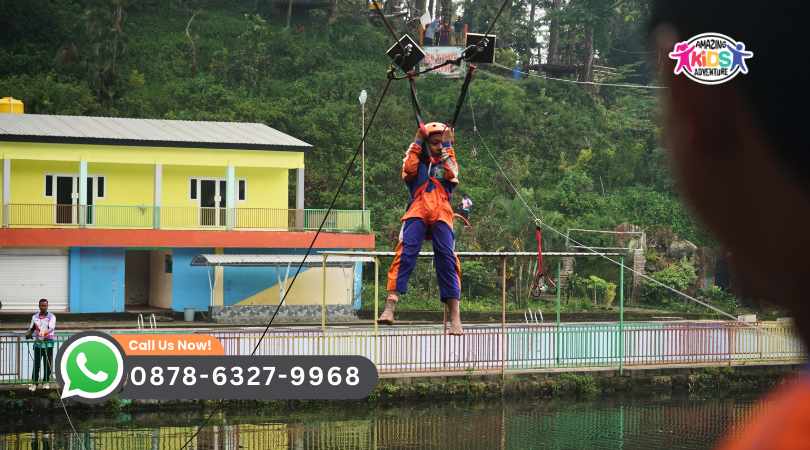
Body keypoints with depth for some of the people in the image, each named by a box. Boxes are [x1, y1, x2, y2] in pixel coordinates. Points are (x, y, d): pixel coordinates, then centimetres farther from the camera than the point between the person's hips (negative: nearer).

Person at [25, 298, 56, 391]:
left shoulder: (51, 317, -2)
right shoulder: (35, 316, 9)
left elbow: (51, 328, -16)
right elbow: (31, 328, 16)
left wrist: (45, 333, -36)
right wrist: (28, 334, -5)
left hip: (48, 342, -2)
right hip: (37, 342, 2)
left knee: (47, 364, 2)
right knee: (36, 364, 1)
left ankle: (46, 382, 13)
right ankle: (34, 383, 6)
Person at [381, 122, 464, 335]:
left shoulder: (449, 162, 26)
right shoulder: (419, 162, 24)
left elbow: (451, 175, 2)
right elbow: (408, 170, 0)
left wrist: (448, 148, 5)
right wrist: (416, 143, 3)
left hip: (442, 215, 1)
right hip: (417, 213, -1)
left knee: (447, 258, -13)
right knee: (406, 252, -21)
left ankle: (455, 317, -15)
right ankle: (390, 305, -32)